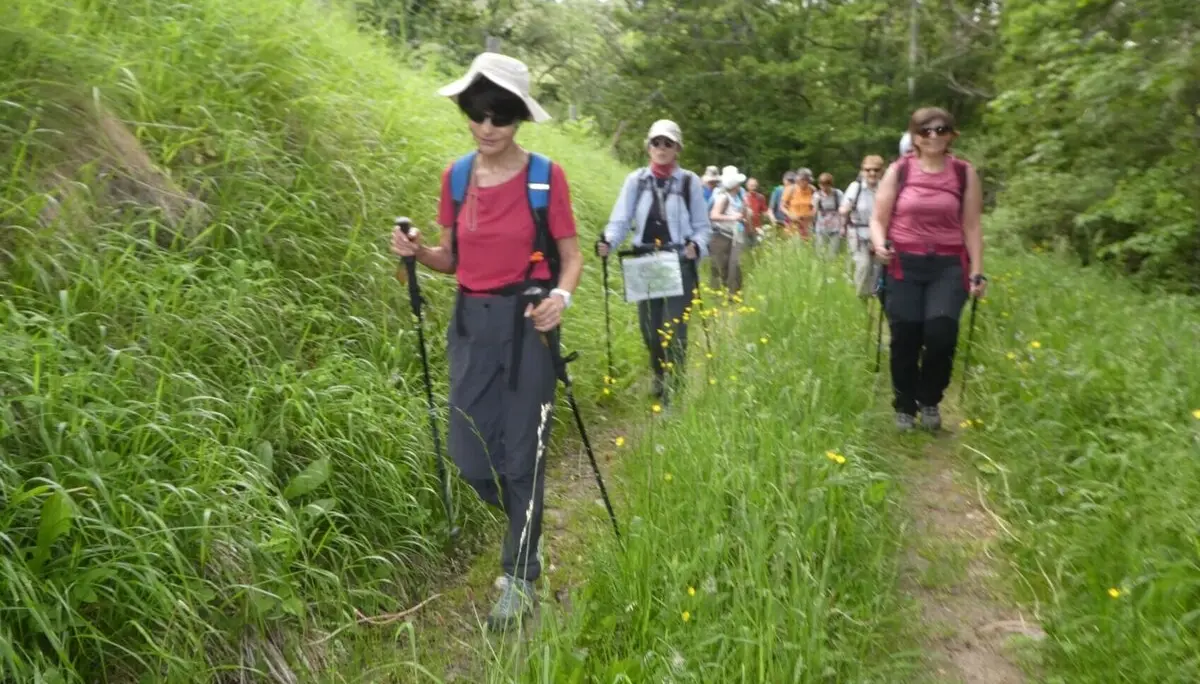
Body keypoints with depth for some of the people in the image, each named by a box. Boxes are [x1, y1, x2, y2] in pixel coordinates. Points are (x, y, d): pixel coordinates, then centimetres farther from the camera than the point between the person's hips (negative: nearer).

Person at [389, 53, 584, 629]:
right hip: (471, 322, 4)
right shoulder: (456, 177, 5)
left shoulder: (546, 176, -6)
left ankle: (520, 578, 18)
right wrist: (418, 252, -8)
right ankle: (527, 521, 39)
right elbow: (453, 258, 13)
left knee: (521, 454, 1)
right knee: (471, 456, 7)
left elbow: (571, 256, -2)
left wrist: (561, 295, -22)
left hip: (527, 323, -4)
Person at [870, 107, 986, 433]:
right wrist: (880, 245, -16)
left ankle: (930, 400, 8)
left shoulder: (964, 173, 7)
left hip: (948, 266, 0)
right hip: (904, 265, 0)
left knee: (941, 330, -19)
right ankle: (904, 408, 21)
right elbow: (878, 219, 6)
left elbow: (971, 226, 8)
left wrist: (977, 273, 3)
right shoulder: (899, 170, 4)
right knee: (905, 339, -2)